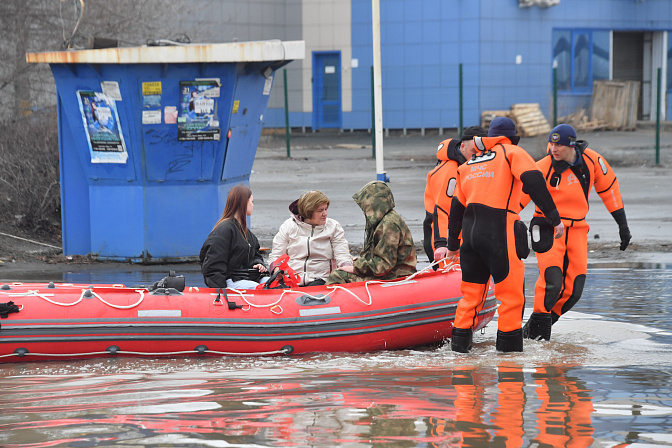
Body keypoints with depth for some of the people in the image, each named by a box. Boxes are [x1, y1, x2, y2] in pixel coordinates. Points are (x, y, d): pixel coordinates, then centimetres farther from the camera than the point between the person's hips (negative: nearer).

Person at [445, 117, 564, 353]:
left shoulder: (469, 164, 22)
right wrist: (554, 218, -12)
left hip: (470, 232, 6)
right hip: (498, 233, -6)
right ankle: (509, 345, 2)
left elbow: (457, 207, 23)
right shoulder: (513, 153, 4)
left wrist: (452, 244, 31)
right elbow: (534, 183, -12)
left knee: (471, 292, 15)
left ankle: (460, 342, 15)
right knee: (511, 292, 2)